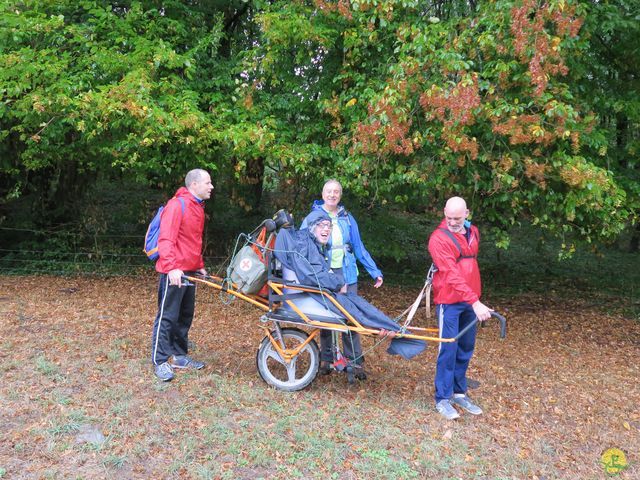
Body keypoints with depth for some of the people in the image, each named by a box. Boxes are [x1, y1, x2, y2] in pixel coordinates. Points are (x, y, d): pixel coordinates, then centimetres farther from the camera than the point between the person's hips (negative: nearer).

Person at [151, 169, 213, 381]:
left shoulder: (198, 207, 16)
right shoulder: (177, 205, -13)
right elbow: (165, 239, -21)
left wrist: (200, 266, 23)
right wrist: (172, 267, -30)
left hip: (190, 272, 9)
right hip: (174, 272, -9)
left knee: (185, 315, 14)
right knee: (168, 316, -2)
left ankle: (179, 355, 25)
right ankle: (160, 361, 8)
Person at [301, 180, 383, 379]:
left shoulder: (347, 218, 10)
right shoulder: (312, 218, 3)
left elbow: (359, 247, 12)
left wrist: (375, 271, 9)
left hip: (346, 273, 2)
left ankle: (355, 361, 7)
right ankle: (326, 359, 19)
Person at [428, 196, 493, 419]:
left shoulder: (473, 232, 9)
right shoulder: (439, 238, -15)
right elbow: (452, 274, -24)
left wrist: (475, 298, 16)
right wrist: (475, 302, -31)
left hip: (470, 300, 7)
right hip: (449, 302, -7)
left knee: (466, 348, 12)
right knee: (448, 349, -3)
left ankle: (459, 392, 25)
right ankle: (443, 398, 8)